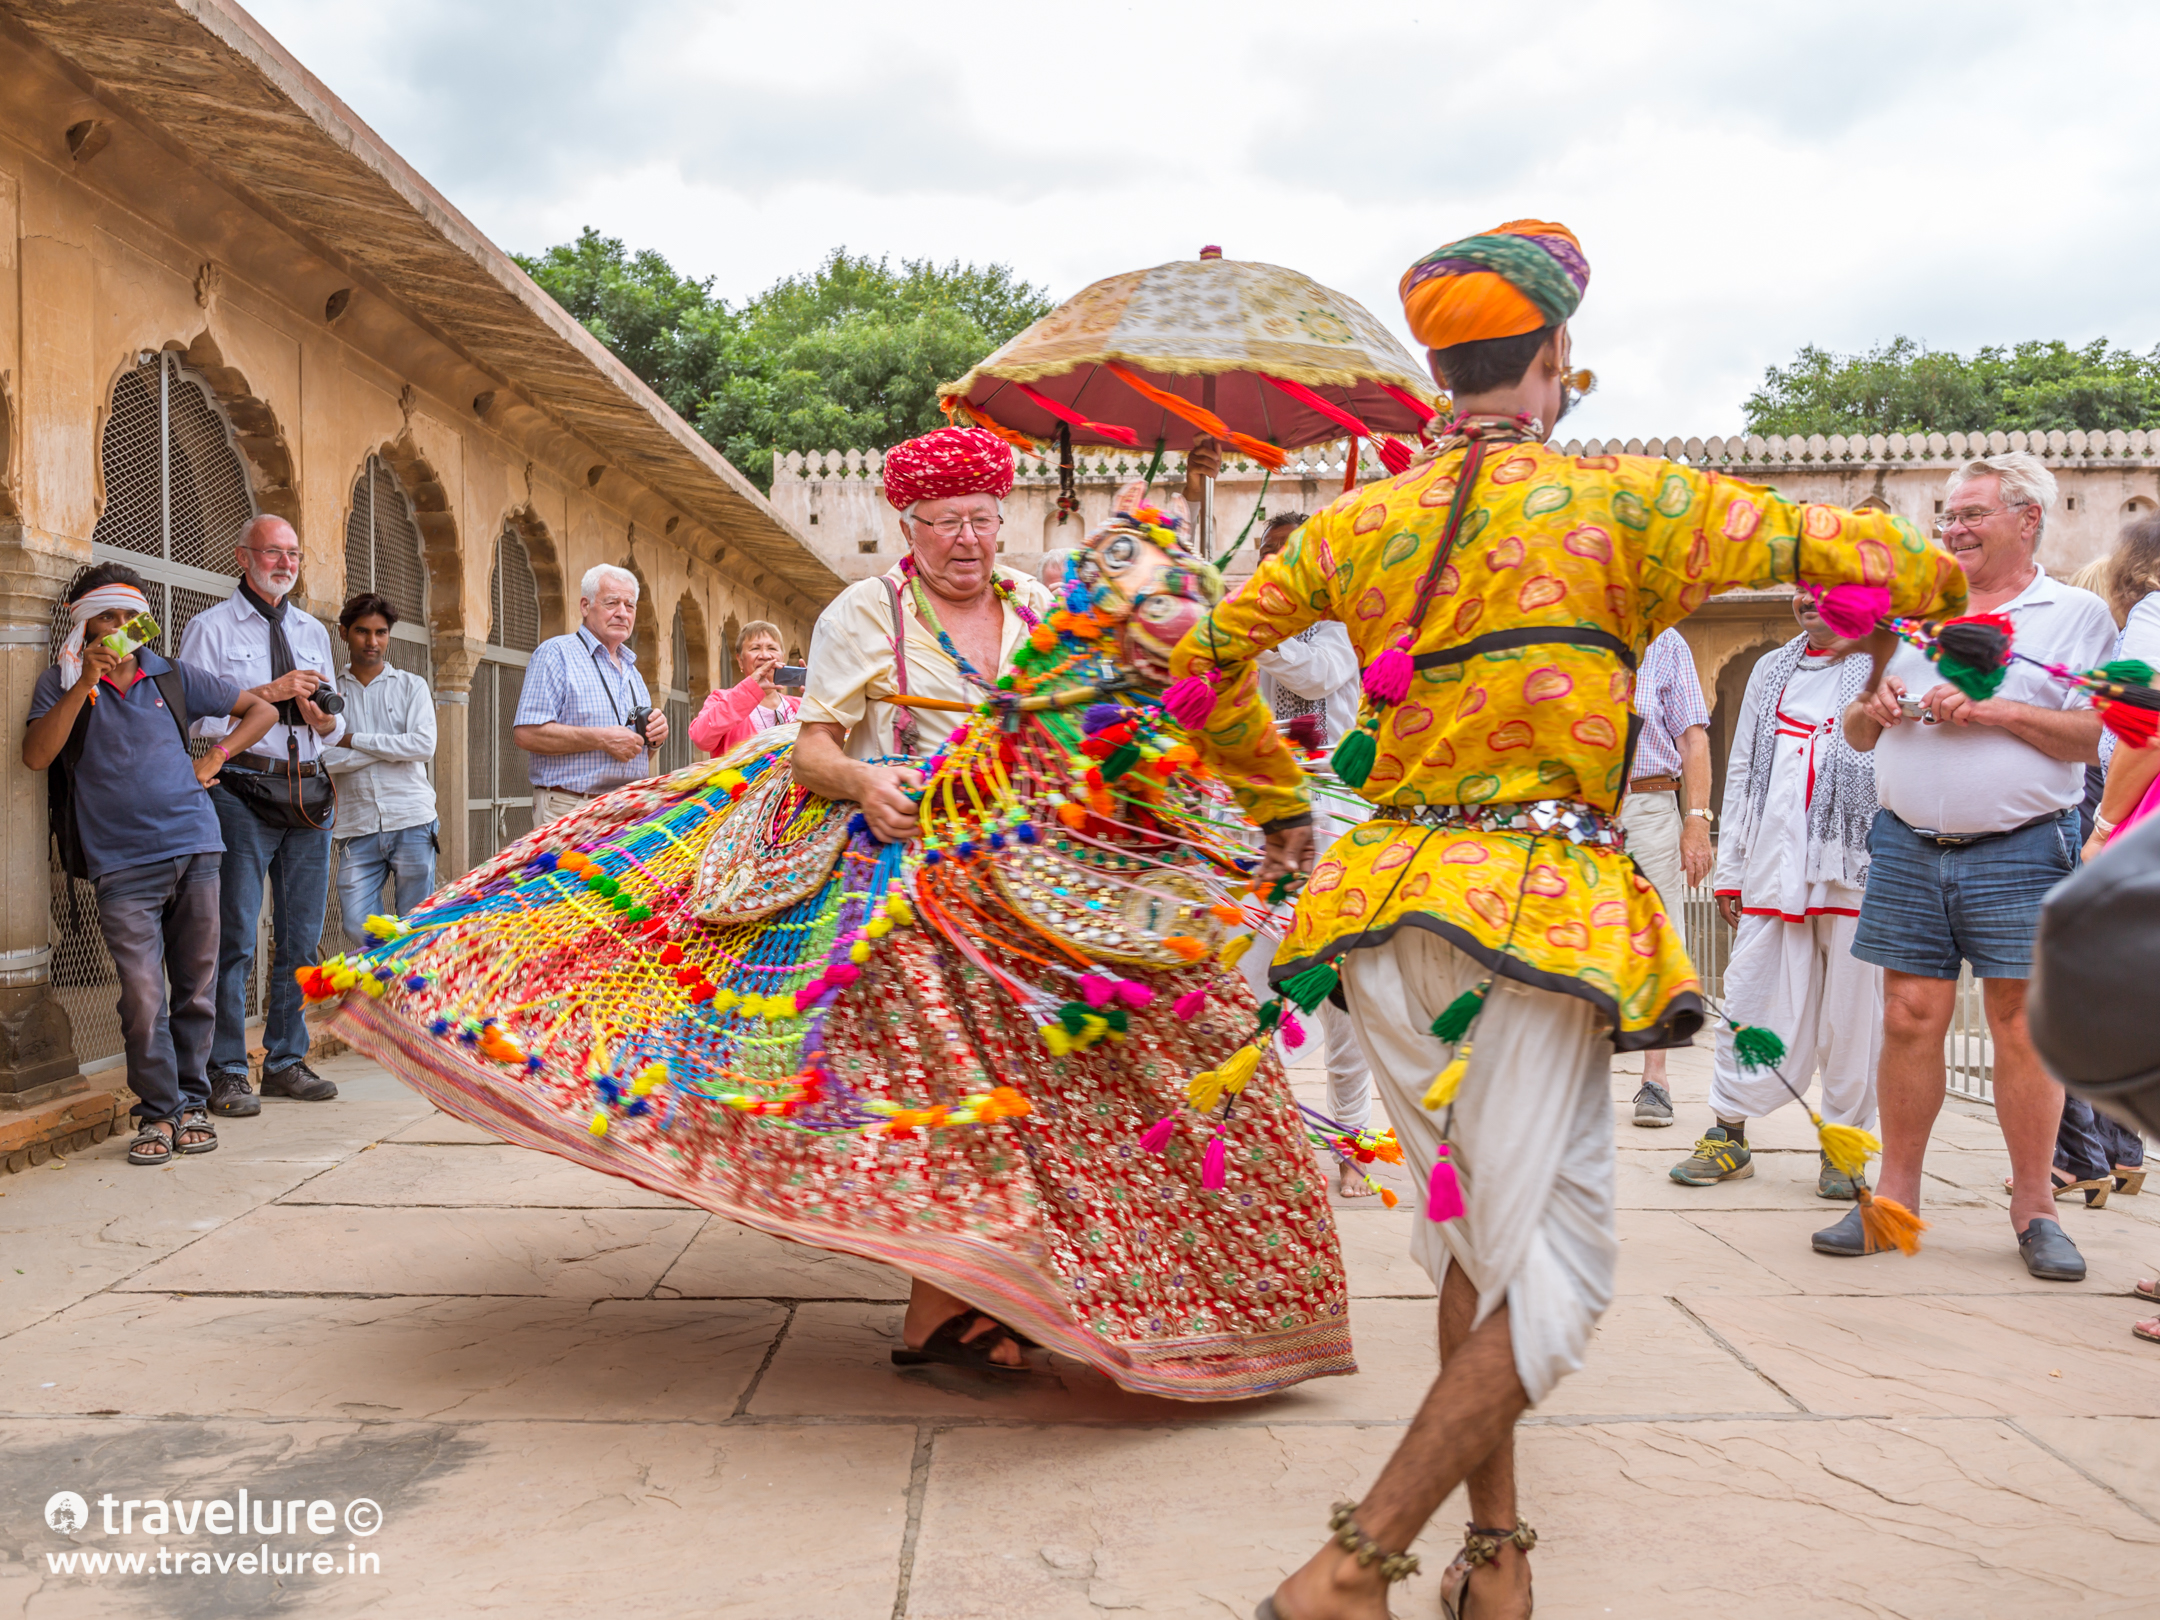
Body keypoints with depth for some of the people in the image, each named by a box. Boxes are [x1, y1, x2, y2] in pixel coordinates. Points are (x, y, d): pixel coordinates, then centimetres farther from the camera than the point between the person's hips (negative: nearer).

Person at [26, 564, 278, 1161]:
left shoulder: (172, 676, 13)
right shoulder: (61, 683, 8)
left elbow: (261, 710, 20)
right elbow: (36, 756, -9)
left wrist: (216, 756, 7)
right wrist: (85, 682, -14)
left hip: (195, 849, 2)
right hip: (122, 864, -2)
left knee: (196, 989, 6)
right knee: (143, 999, -8)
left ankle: (192, 1104, 18)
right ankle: (157, 1113, 5)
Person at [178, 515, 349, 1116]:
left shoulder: (313, 631, 19)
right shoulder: (211, 627, 2)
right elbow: (193, 715, -10)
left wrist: (324, 720, -4)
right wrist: (270, 692, -14)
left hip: (307, 790, 6)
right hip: (239, 792, -5)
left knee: (302, 937, 9)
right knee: (235, 937, -6)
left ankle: (285, 1062, 19)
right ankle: (226, 1074, 2)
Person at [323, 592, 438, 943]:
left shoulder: (411, 686, 10)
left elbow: (424, 745, -6)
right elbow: (323, 758, -4)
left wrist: (354, 740, -4)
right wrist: (392, 747, -6)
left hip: (412, 824, -1)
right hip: (357, 827, 1)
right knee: (358, 928, -7)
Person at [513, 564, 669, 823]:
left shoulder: (632, 671, 23)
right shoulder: (556, 653, 0)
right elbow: (527, 733, -13)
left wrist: (655, 737, 4)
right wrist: (601, 739, -16)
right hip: (570, 809, -6)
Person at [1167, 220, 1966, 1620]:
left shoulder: (1362, 520, 11)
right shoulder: (1623, 502, -2)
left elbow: (1212, 657, 15)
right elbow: (1846, 552, 0)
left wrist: (1278, 806, 27)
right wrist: (1943, 586, 23)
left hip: (1387, 892, 6)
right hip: (1537, 905, -6)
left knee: (1472, 1236, 19)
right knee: (1551, 1271, 1)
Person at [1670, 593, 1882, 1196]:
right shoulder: (1771, 673, 19)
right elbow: (1741, 773, 20)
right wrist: (1729, 868, 15)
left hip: (1855, 869, -3)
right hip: (1773, 868, 4)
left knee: (1850, 1014, 2)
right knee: (1751, 1001, 3)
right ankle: (1728, 1135, 13)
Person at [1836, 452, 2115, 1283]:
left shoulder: (2077, 614, 7)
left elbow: (2091, 737, -5)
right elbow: (1856, 734, 20)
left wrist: (1995, 710, -16)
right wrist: (1873, 707, -2)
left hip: (2021, 850, -3)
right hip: (1909, 847, 3)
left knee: (2024, 1026, -2)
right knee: (1909, 1017, 3)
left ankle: (2034, 1207, 10)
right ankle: (1896, 1195, 10)